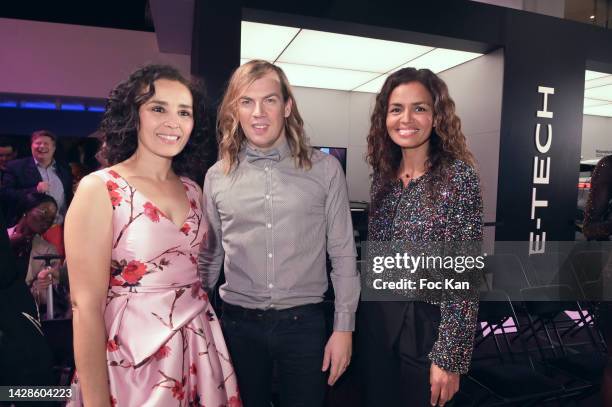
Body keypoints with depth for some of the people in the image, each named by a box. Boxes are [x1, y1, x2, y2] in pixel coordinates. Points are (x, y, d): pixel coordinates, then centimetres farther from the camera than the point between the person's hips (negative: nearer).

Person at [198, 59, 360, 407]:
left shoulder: (325, 169, -5)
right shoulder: (218, 176, 1)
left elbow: (343, 254, -2)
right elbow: (209, 258, 9)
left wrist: (344, 327, -3)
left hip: (304, 323, -1)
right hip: (239, 324, 2)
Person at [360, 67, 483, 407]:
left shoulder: (458, 176, -14)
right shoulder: (383, 176, 3)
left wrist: (449, 357, -16)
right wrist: (361, 314, 11)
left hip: (426, 325, -5)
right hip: (375, 319, 5)